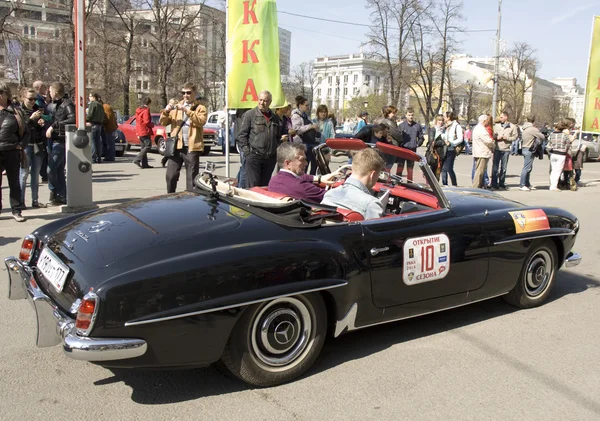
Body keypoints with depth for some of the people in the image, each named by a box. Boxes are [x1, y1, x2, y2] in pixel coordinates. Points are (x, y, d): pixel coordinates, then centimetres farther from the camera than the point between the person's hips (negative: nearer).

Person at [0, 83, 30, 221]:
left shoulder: (16, 112, 4)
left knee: (14, 183, 7)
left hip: (12, 152, -1)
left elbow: (26, 132, 8)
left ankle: (16, 211, 14)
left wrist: (21, 145, -4)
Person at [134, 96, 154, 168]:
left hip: (140, 131, 10)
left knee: (143, 147, 12)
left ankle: (144, 163, 11)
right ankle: (137, 160, -16)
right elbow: (147, 122, -18)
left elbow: (138, 121, 17)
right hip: (145, 131, -10)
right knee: (148, 146, -8)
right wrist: (152, 125, -1)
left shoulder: (138, 110, 14)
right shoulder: (146, 110, -13)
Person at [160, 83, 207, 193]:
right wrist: (166, 112, -5)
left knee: (192, 177, 1)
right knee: (171, 175, 3)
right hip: (176, 146, 4)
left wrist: (186, 110, -19)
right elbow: (163, 122, 14)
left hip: (192, 147, -3)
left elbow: (201, 121, -13)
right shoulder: (176, 107, 18)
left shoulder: (200, 108, 6)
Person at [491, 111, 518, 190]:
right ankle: (494, 184, 2)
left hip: (506, 150, 0)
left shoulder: (512, 127, 4)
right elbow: (492, 135, 8)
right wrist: (496, 137, -12)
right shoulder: (497, 125, 7)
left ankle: (502, 183, 17)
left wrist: (507, 138, -11)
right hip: (497, 149, 0)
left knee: (504, 167, 8)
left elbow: (515, 137, 2)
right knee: (495, 167, -2)